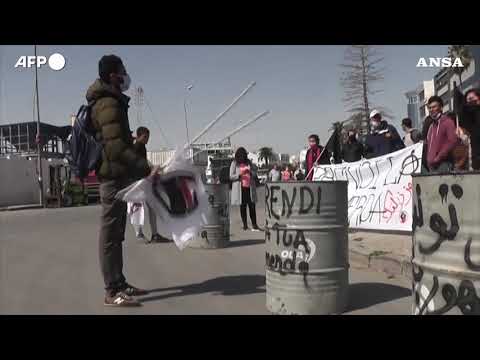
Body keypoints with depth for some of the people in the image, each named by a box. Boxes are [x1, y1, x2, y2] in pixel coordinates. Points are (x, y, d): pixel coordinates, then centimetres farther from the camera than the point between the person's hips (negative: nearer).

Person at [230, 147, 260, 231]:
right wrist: (239, 174, -19)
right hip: (240, 188, -2)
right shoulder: (234, 164, 3)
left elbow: (255, 174, 11)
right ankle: (245, 225, 12)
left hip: (250, 187, 2)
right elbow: (231, 177, -3)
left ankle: (254, 225, 3)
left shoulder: (249, 162, 11)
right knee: (242, 206, 5)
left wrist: (250, 172, -11)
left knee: (252, 206, -1)